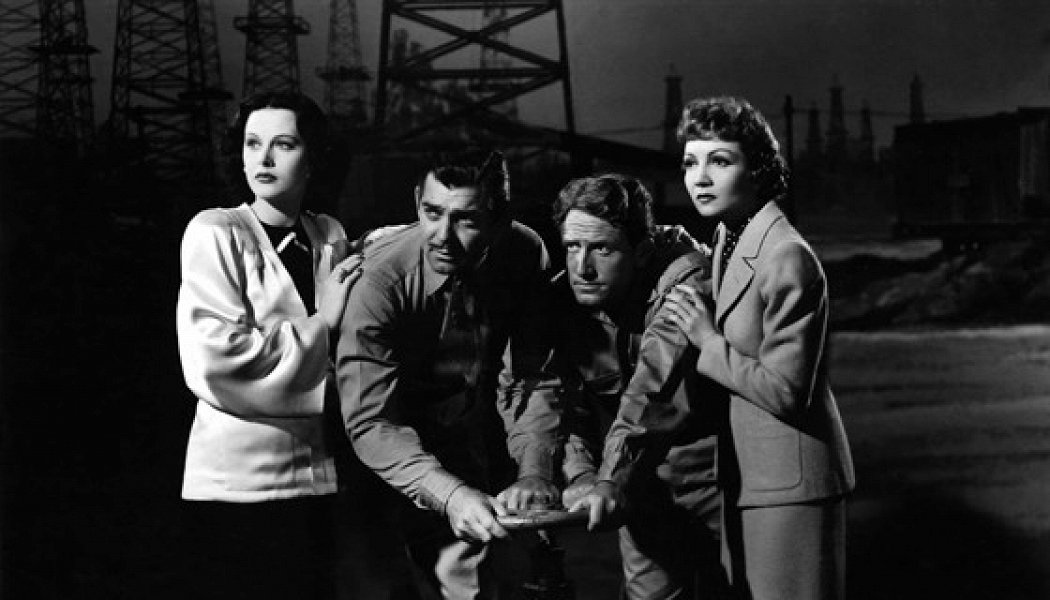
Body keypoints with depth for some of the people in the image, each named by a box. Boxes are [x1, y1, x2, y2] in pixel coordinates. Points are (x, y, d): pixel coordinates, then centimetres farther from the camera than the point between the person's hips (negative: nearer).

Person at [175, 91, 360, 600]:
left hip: (318, 477, 6)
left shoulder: (331, 237, 10)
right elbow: (216, 363, -19)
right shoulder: (215, 233, -8)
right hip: (239, 484, -6)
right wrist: (321, 323, -12)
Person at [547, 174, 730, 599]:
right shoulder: (565, 301, -8)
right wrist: (581, 474, -25)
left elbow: (656, 391, -35)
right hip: (646, 489, 4)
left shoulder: (686, 278, -25)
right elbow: (570, 404, -6)